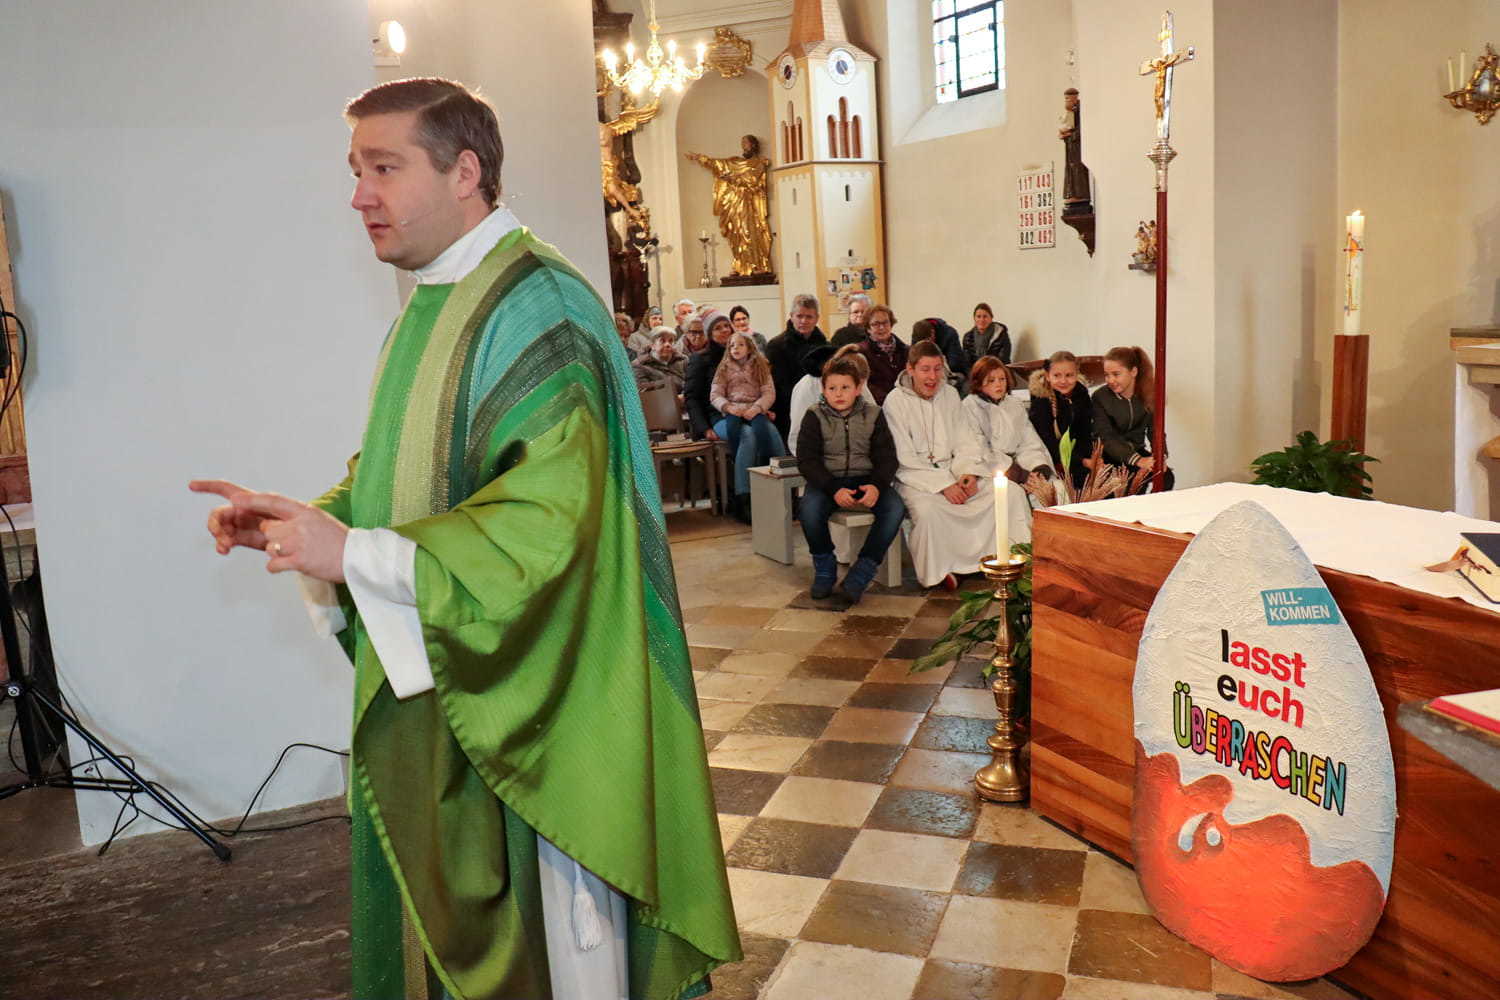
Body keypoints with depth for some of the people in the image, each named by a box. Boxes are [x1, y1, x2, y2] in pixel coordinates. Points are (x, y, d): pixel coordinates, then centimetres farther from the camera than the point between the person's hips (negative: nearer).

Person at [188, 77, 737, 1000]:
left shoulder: (536, 309, -18)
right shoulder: (432, 306, 12)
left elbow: (545, 517, -26)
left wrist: (353, 554, -22)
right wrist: (304, 519, 2)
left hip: (528, 705, -9)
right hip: (438, 690, 9)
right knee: (451, 917, 21)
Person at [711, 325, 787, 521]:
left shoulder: (761, 366, 18)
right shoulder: (724, 368, 18)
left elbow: (769, 393, 5)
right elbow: (715, 396, 8)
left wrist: (757, 408, -15)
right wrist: (728, 407, -14)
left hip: (755, 413, 0)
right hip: (733, 415, 0)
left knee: (770, 432, -36)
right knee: (748, 435, -36)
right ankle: (742, 497, -36)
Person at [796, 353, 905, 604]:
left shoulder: (873, 415, 5)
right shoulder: (815, 417, 0)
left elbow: (887, 457, 3)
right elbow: (807, 460, -6)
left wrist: (877, 485, -19)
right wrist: (833, 490, -21)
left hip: (865, 479, 2)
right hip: (826, 480, -1)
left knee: (895, 508, -27)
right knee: (809, 509, -33)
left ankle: (862, 572, -18)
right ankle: (825, 568, -7)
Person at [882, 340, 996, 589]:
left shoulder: (950, 394, 11)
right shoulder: (896, 401, -7)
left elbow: (965, 442, 13)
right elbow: (905, 459, -12)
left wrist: (969, 473, -8)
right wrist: (943, 485, -19)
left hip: (953, 473, 5)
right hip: (915, 478, -5)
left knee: (993, 495, -16)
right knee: (928, 508, -35)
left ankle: (982, 562, -3)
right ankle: (938, 571, -13)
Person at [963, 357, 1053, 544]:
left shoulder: (1014, 405, 18)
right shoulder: (970, 407, -3)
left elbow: (1030, 444, 11)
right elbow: (980, 451, -12)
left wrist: (1040, 468, -11)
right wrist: (1019, 474, -17)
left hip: (1016, 465, 6)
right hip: (987, 471, -6)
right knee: (1014, 491, -33)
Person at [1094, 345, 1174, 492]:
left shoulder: (1148, 394, -2)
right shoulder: (1100, 397, -13)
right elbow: (1106, 438, -20)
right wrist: (1138, 460, -31)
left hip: (1138, 451, 3)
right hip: (1110, 456, -3)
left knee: (1166, 476, -20)